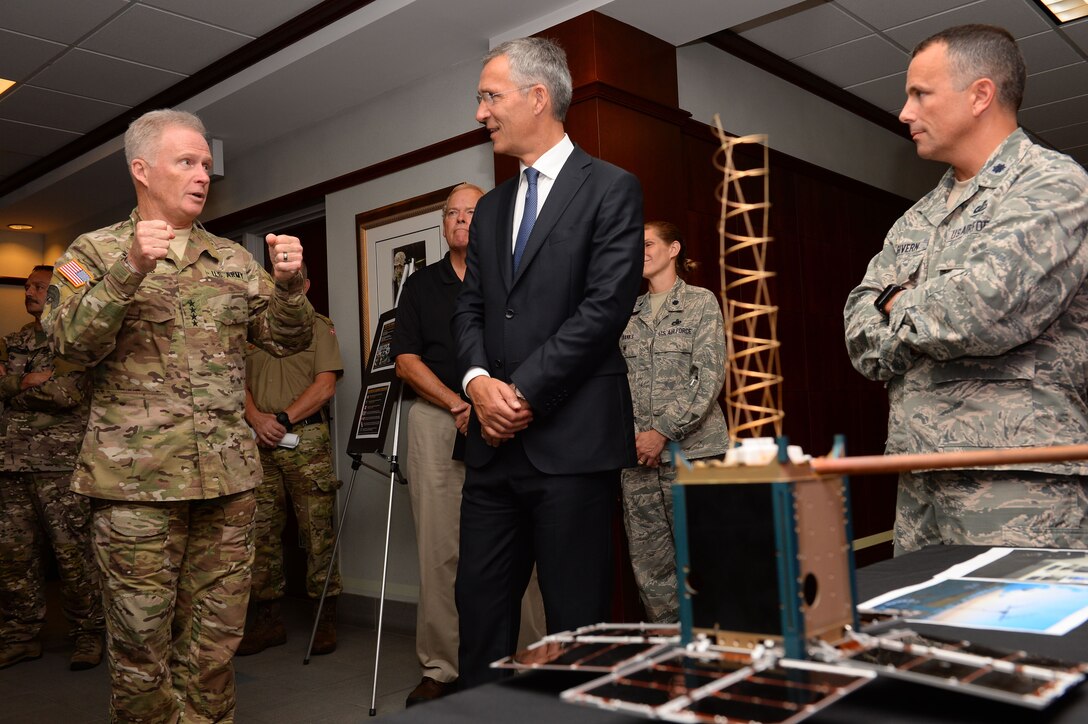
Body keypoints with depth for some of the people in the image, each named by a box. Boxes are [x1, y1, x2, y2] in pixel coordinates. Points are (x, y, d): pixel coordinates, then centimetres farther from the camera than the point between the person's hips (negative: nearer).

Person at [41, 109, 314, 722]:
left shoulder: (234, 260, 15)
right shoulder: (97, 252, 5)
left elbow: (288, 338, 11)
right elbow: (72, 342, -9)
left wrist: (290, 284, -8)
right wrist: (132, 268, -21)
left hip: (230, 474, 3)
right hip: (138, 478, -3)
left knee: (215, 637, 10)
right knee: (142, 639, 4)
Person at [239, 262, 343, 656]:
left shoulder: (318, 326, 9)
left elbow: (325, 386, -2)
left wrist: (283, 419, -9)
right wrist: (257, 418, -5)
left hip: (306, 437, -4)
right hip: (260, 443, 4)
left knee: (318, 530, -4)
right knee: (261, 532, 5)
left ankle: (325, 620, 2)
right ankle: (267, 620, 14)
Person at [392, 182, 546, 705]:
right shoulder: (421, 284, 15)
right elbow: (407, 362, 7)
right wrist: (461, 406, -6)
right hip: (436, 422, 1)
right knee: (439, 553, 0)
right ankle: (440, 669, 9)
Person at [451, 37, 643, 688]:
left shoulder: (612, 189, -1)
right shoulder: (490, 208, 19)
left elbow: (607, 305, -11)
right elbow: (471, 308, 15)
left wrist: (526, 392, -12)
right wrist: (479, 381, -5)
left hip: (571, 439, -6)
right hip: (496, 440, 6)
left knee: (576, 619, 3)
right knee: (481, 605, 9)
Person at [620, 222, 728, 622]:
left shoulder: (701, 302, 3)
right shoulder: (628, 313, 15)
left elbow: (710, 376, -7)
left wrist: (663, 431, -12)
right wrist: (634, 434, -3)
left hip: (691, 448, -4)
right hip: (637, 454, 4)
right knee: (648, 563, 5)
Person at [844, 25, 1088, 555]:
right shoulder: (916, 221, 18)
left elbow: (982, 310, -21)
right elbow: (862, 341, 9)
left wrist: (901, 308, -2)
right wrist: (934, 313, -8)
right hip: (918, 485, 7)